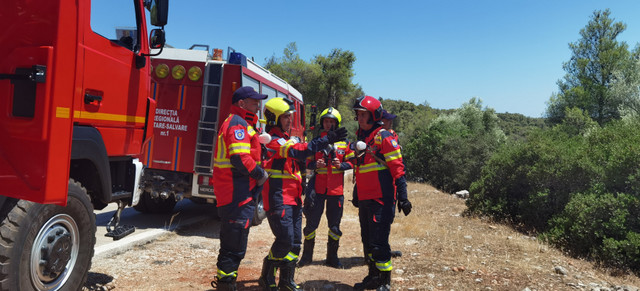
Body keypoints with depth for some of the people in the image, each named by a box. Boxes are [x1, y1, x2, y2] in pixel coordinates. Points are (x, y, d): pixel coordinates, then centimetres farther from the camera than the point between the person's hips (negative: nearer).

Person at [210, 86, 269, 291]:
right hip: (237, 196, -11)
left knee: (231, 246, 20)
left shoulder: (240, 123, 20)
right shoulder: (238, 124, -14)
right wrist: (260, 174, -13)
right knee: (235, 248, -4)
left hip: (236, 195, 11)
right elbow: (240, 159, -25)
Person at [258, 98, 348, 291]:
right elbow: (299, 151, -27)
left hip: (293, 199, 9)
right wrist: (327, 140, -31)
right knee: (285, 240, -10)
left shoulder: (287, 139, 18)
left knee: (295, 242, 11)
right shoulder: (272, 140, -13)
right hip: (278, 200, -9)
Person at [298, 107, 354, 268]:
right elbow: (308, 162, 7)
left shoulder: (344, 142, 5)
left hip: (336, 188, 0)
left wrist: (341, 165, -15)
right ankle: (307, 254, 20)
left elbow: (351, 162, 5)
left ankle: (332, 256, 23)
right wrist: (315, 165, -14)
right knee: (311, 222, 3)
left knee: (334, 225, 8)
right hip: (318, 187, 0)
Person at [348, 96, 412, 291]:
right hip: (365, 199, 8)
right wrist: (357, 194, 27)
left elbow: (397, 168, -14)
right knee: (367, 240, 16)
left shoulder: (384, 137, -10)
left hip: (381, 199, -8)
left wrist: (402, 196, -18)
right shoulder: (361, 138, 15)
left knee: (378, 242, -6)